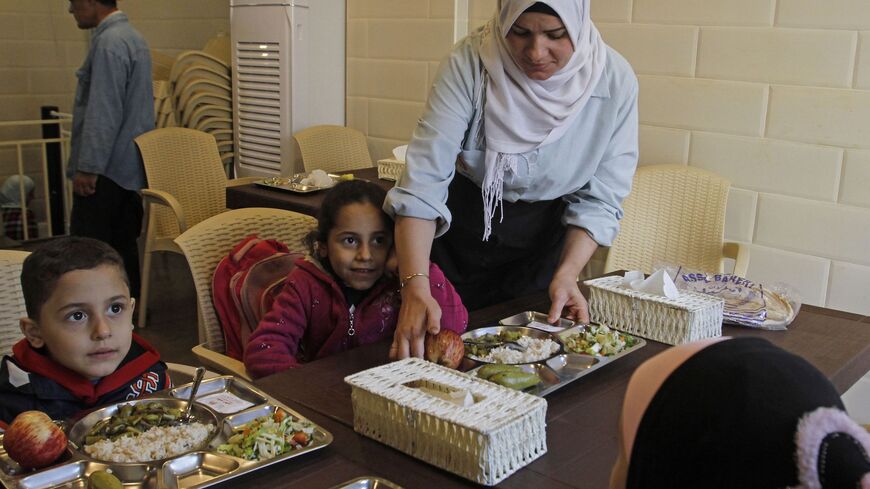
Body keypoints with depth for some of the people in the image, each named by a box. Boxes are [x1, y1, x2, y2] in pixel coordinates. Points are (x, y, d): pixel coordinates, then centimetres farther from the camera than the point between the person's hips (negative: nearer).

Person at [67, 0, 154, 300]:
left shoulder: (109, 43, -15)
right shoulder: (132, 37, 16)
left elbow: (104, 111, -21)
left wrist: (87, 167, -19)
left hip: (106, 166, -10)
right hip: (130, 165, 10)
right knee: (123, 242, 12)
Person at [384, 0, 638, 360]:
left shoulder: (615, 81, -19)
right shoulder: (470, 61, -25)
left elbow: (599, 198, -13)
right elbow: (425, 178, -31)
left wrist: (567, 273, -28)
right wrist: (415, 286, -42)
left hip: (544, 236, 2)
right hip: (462, 224, -1)